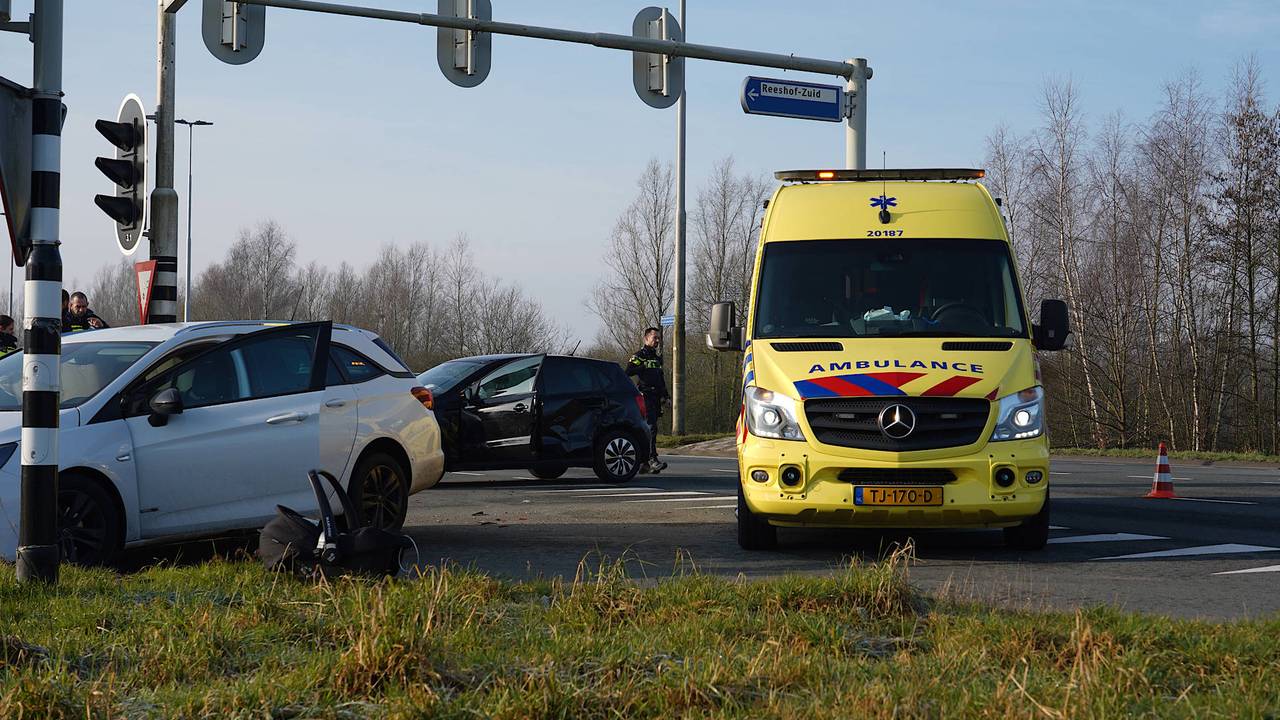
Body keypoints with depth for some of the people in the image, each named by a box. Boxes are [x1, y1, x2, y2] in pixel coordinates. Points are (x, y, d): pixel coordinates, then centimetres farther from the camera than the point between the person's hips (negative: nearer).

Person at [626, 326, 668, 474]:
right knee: (651, 428, -18)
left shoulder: (657, 357, 23)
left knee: (649, 429, 8)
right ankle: (653, 459, -25)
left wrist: (665, 395, 25)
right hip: (645, 396, -8)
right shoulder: (639, 355, -2)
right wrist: (644, 366, -23)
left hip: (655, 398, 8)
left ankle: (643, 463, 11)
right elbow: (629, 371, -17)